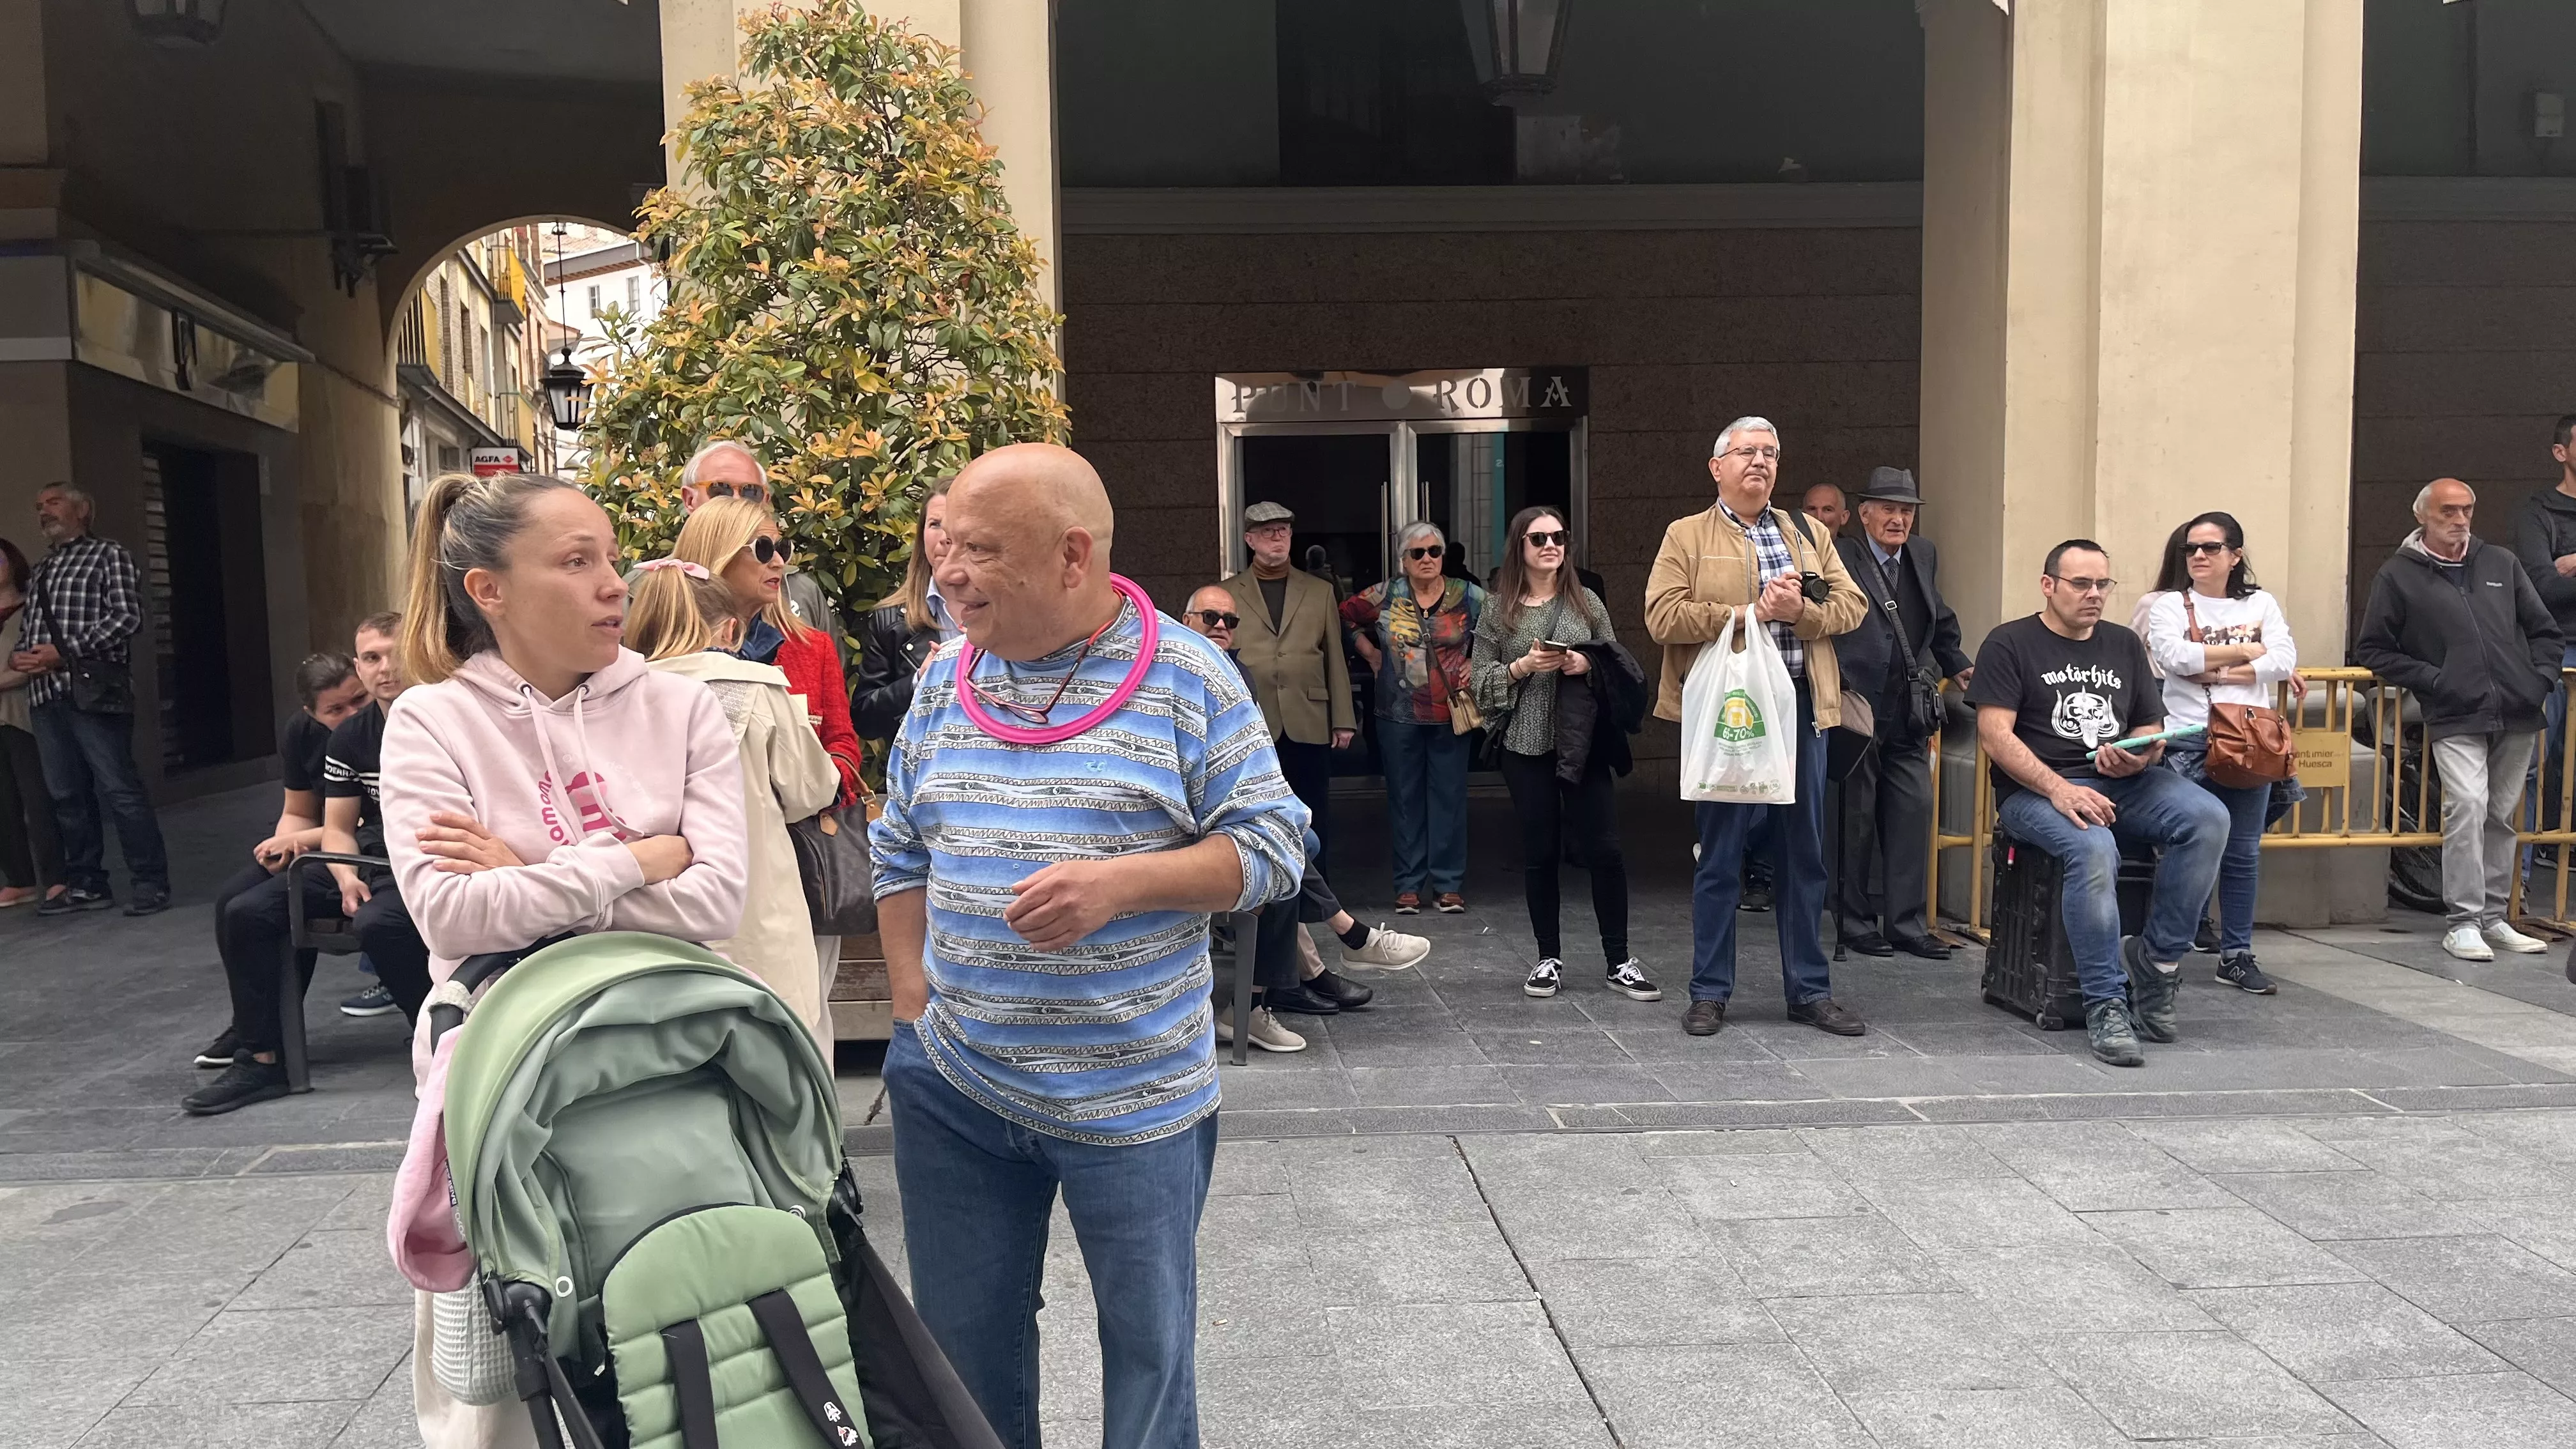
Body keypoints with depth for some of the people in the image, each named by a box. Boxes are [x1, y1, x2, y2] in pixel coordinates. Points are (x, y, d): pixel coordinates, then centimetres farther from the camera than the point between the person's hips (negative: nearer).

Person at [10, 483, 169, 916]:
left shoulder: (109, 556, 4)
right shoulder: (39, 573, 24)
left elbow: (127, 617, -9)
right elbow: (26, 630, 26)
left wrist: (65, 653, -14)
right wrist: (18, 656, 2)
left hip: (94, 692, -7)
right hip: (45, 697, 7)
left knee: (121, 790, -9)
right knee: (67, 795, 8)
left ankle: (151, 884, -6)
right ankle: (86, 885, 14)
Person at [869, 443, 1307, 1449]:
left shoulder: (1188, 678, -9)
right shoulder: (943, 682, 3)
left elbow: (1272, 848, -9)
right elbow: (900, 855, 12)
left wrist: (1121, 882, -22)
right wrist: (913, 1003, 4)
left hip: (1132, 1094, -4)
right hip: (951, 1084, 4)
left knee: (1148, 1344, 12)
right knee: (964, 1341, 18)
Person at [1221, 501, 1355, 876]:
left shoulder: (1320, 592, 13)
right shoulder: (1228, 594, 7)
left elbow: (1335, 661, 10)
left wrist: (1344, 721, 4)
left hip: (1309, 725, 2)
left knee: (1314, 821, 5)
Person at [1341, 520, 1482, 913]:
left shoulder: (1468, 596, 0)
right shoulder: (1385, 596, 1)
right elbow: (1346, 616, 14)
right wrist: (1371, 654, 8)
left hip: (1450, 714, 0)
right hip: (1399, 715, 0)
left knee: (1449, 796, 3)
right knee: (1405, 797, 6)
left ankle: (1449, 884, 11)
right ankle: (1408, 884, 14)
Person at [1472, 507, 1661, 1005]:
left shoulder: (1587, 602, 7)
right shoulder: (1498, 609, 4)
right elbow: (1479, 679, 1)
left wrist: (1588, 664, -10)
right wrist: (1522, 667, -14)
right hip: (1526, 744, 0)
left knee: (1604, 849, -2)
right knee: (1540, 851, 5)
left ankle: (1618, 962, 8)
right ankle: (1549, 959, 17)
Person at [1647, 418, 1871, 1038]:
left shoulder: (1810, 534, 15)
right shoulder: (1687, 536, 3)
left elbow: (1851, 605, 8)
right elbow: (1663, 616, -10)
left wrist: (1801, 611, -12)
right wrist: (1750, 612, -14)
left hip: (1801, 710, 4)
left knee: (1804, 856, 10)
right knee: (1720, 857, 3)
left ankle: (1809, 991, 20)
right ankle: (1710, 993, 13)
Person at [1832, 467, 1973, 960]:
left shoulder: (1924, 556, 13)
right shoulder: (1839, 559, -8)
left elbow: (1941, 625, 23)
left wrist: (1958, 666, 13)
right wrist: (1839, 689, -23)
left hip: (1908, 716, 6)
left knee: (1913, 814, 4)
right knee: (1855, 819, 3)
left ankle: (1907, 925, 13)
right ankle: (1855, 925, 15)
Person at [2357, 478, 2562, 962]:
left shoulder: (2500, 564, 14)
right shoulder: (2399, 575, 3)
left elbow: (2545, 631, 19)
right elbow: (2372, 650, 2)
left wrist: (2541, 679, 3)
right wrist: (2430, 680, -9)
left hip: (2517, 716, 4)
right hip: (2456, 720, -4)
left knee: (2501, 815, 10)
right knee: (2467, 805, -18)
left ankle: (2493, 917, 20)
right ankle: (2464, 922, -12)